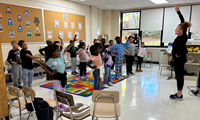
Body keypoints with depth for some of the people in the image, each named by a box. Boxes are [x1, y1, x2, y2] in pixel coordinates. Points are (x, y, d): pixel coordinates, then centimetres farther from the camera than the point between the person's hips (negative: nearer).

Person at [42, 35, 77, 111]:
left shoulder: (61, 55, -4)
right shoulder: (51, 60, -16)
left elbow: (68, 48, -7)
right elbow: (43, 67, -8)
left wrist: (73, 40, -15)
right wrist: (51, 73, -12)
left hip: (63, 76, 6)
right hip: (57, 77, -6)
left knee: (62, 91, 18)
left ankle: (61, 104, 34)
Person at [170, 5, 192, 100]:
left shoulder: (180, 39, -22)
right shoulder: (183, 35, 2)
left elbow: (184, 50, -35)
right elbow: (182, 21, 11)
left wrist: (179, 55, -17)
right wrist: (178, 11, 13)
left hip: (179, 60, -9)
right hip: (180, 60, 9)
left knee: (179, 76, -1)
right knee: (180, 76, 13)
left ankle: (179, 95, 9)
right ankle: (179, 94, 23)